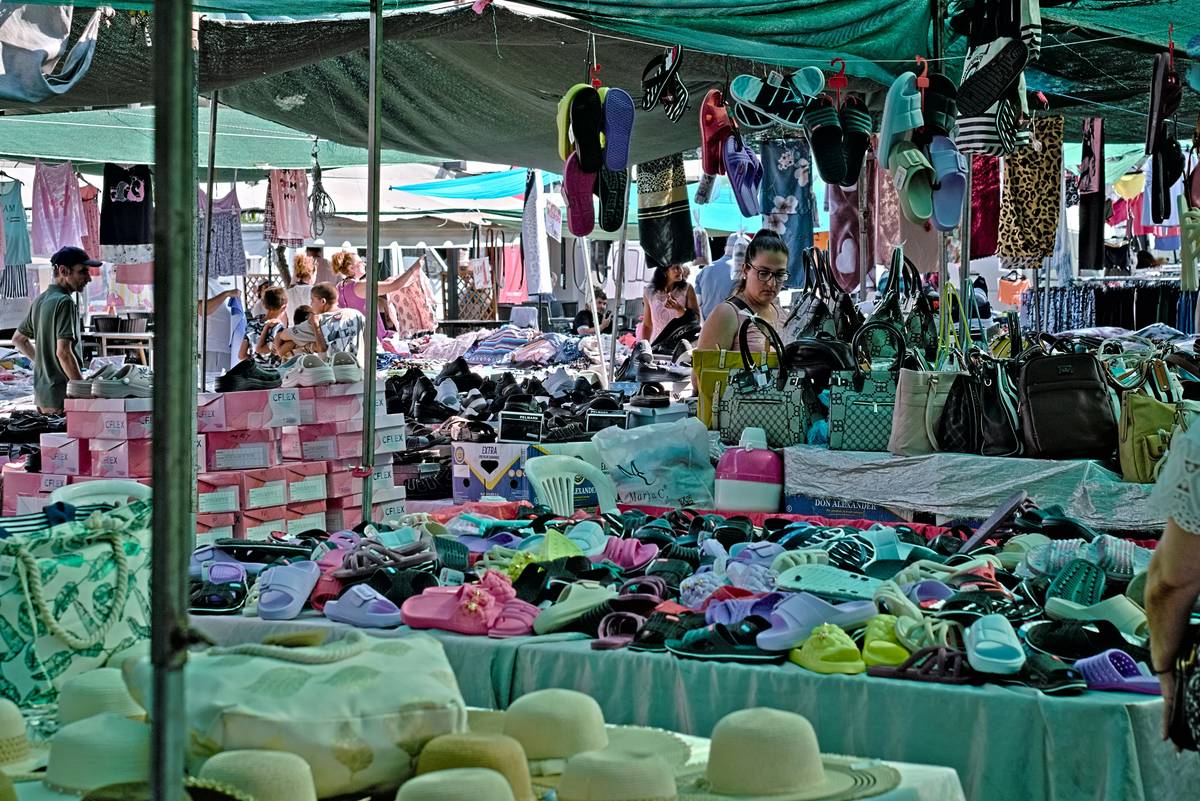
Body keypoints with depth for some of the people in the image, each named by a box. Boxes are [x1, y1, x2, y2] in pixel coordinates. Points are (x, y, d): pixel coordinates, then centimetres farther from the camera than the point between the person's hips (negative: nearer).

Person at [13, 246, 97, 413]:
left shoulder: (40, 301, 12)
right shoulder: (65, 302, -15)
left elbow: (18, 339, 23)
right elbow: (63, 352, -23)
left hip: (41, 394, 9)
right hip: (63, 396, -9)